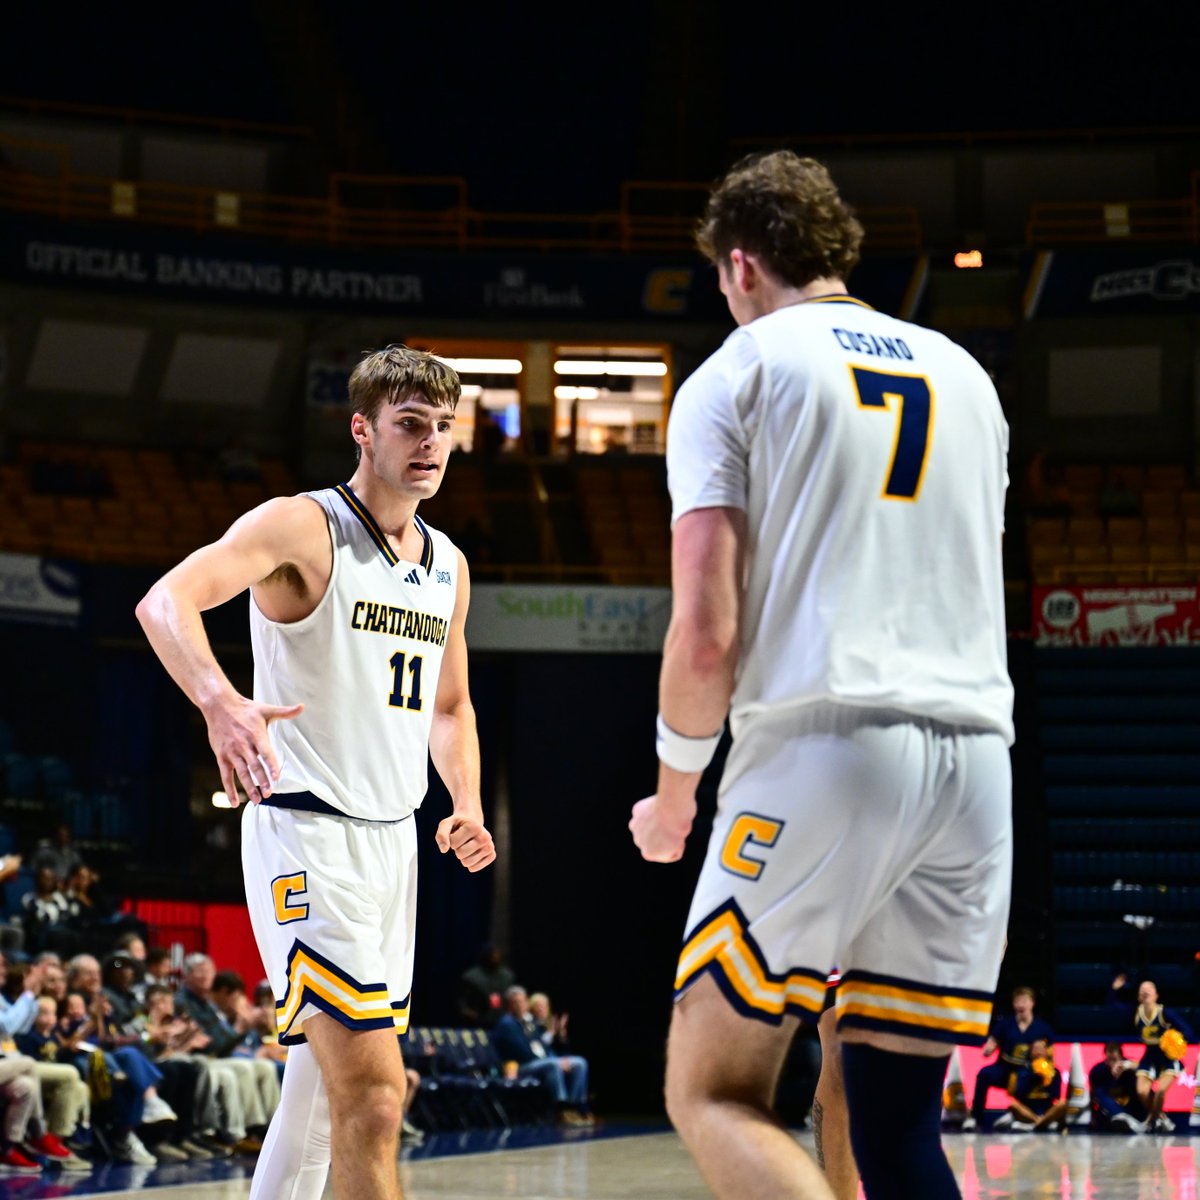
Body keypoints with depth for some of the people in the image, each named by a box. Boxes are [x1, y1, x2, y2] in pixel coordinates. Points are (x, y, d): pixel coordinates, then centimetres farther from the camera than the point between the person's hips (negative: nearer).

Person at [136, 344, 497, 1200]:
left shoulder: (448, 566, 13)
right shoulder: (302, 527, -10)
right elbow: (166, 600, -26)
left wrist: (467, 807, 6)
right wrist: (221, 702, -45)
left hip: (394, 841, 8)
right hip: (306, 836, -8)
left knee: (329, 1083, 16)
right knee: (374, 1094, -16)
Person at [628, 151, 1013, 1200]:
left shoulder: (736, 373, 3)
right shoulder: (964, 376, 20)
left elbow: (707, 632, -5)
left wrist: (674, 793, 9)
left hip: (823, 750, -5)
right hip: (977, 758, 6)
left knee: (712, 1095, -1)